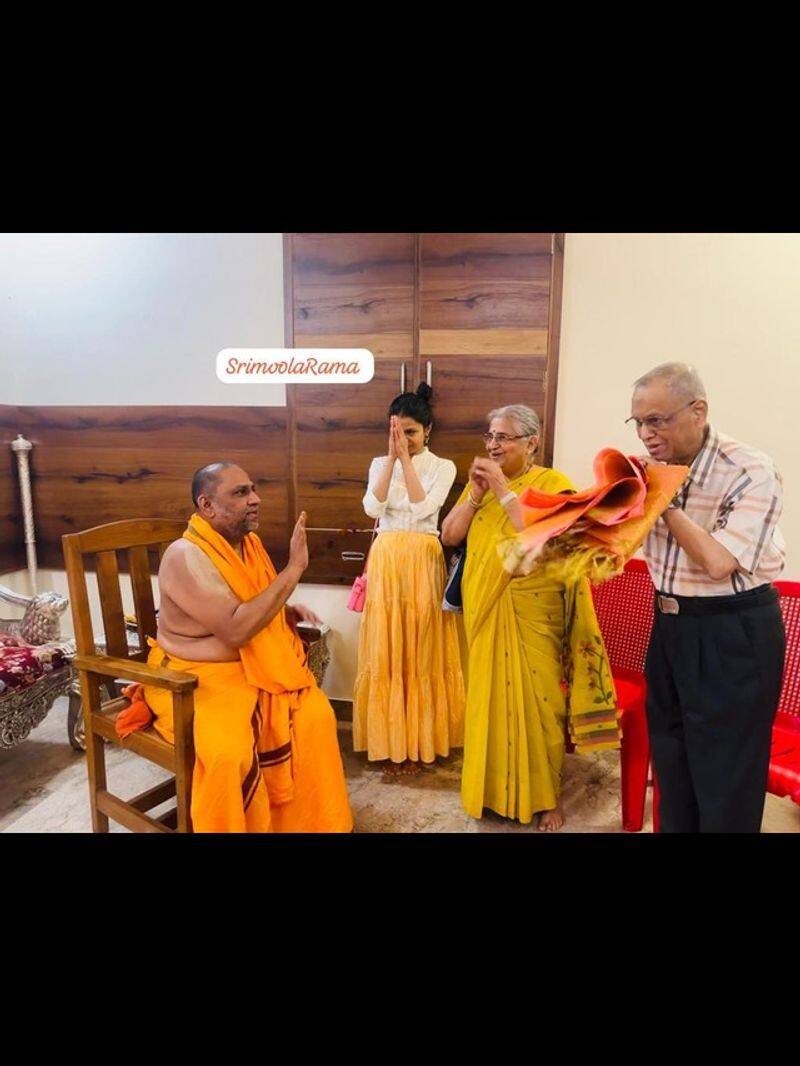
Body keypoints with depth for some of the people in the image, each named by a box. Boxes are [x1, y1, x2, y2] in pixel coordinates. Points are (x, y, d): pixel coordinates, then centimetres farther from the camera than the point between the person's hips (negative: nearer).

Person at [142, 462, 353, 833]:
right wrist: (293, 569, -27)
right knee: (228, 753, -31)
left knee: (315, 716, -14)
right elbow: (235, 630, -29)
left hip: (257, 668, 7)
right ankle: (243, 824, -3)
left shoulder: (249, 542, 5)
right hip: (197, 678, -6)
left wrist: (288, 612, 1)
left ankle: (312, 822, 6)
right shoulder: (185, 556, -20)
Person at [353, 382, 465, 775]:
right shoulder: (380, 464, 9)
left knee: (420, 649, 2)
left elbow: (423, 509, -14)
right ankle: (389, 741, 17)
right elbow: (373, 508, -8)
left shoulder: (443, 467, 2)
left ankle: (418, 741, 16)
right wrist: (392, 458, -12)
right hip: (385, 560, 2)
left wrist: (406, 459, -14)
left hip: (422, 562, -2)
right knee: (385, 649, 4)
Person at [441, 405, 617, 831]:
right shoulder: (480, 482, 8)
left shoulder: (554, 484, -8)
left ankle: (544, 797, 23)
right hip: (483, 611, 5)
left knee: (535, 700, 4)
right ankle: (490, 787, 31)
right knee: (487, 696, 13)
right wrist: (476, 494, -9)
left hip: (532, 615, -4)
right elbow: (449, 536, 3)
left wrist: (503, 490, -20)